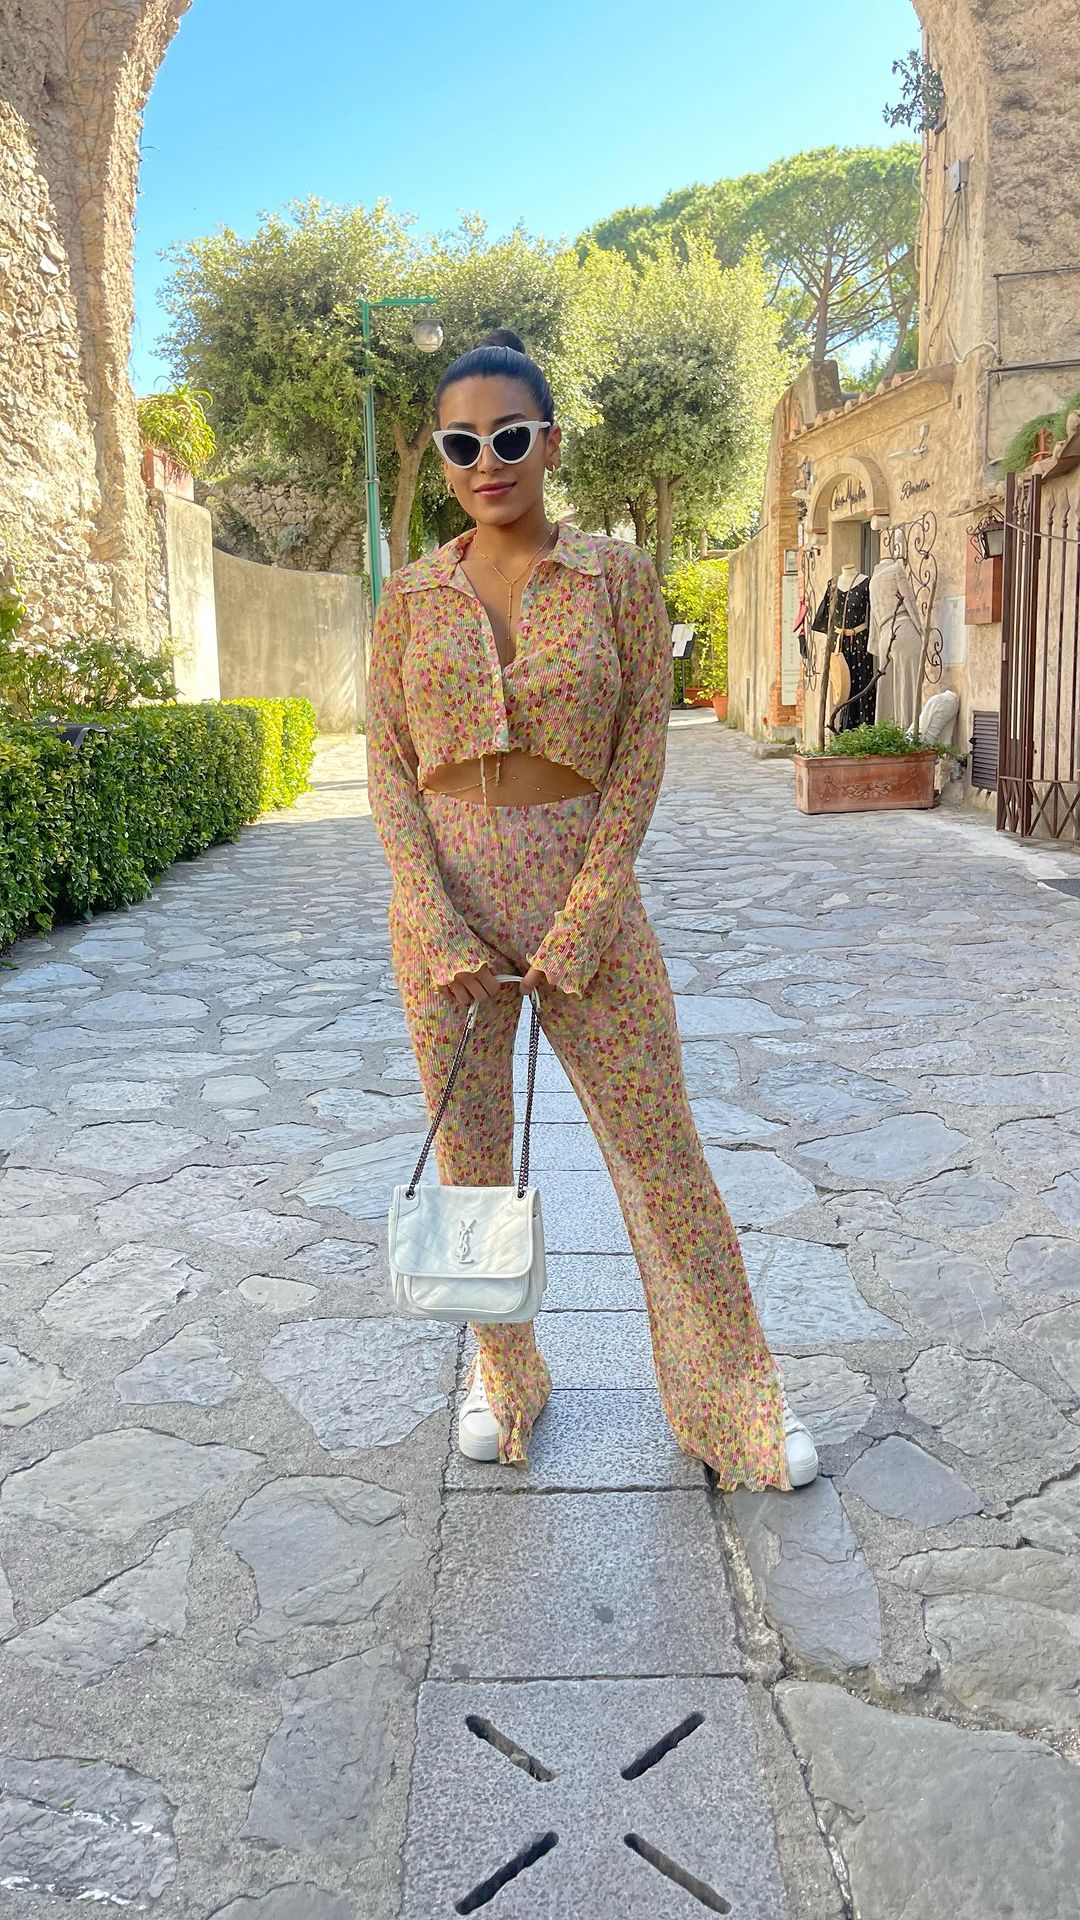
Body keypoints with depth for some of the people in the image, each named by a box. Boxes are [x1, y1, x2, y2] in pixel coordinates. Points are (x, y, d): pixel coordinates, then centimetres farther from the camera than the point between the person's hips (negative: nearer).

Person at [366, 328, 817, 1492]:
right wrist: (439, 925, -11)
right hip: (441, 899, 2)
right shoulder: (411, 595, 4)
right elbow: (388, 767, 0)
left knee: (660, 1146, 3)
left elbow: (642, 753, -5)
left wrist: (579, 922, -12)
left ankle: (734, 1398, 20)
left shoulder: (618, 576, -1)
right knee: (469, 1149, 11)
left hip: (585, 893, -2)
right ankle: (502, 1374, 32)